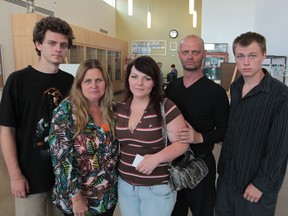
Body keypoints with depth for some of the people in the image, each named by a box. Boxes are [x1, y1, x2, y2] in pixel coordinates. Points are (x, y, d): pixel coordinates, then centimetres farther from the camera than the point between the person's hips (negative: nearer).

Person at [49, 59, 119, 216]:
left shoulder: (111, 110, -2)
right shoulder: (66, 110, -16)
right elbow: (60, 157, -19)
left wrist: (115, 178, 6)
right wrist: (75, 196, -18)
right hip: (75, 197, -4)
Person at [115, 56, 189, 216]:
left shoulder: (166, 108, -16)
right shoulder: (119, 109, 0)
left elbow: (182, 143, -14)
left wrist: (157, 158, -26)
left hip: (158, 187, -4)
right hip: (125, 184, 5)